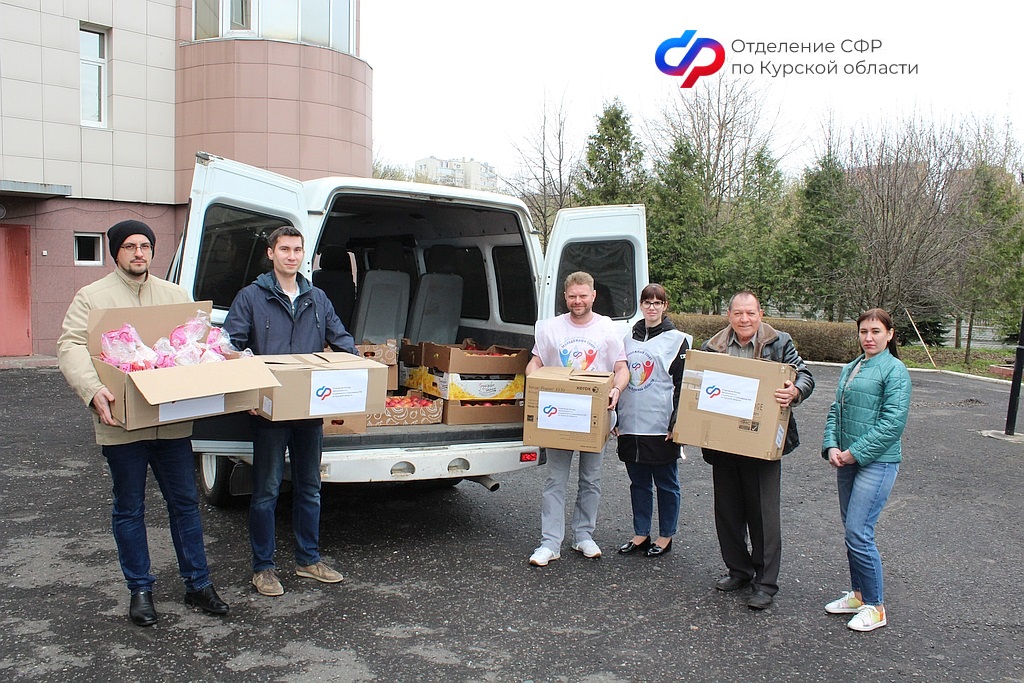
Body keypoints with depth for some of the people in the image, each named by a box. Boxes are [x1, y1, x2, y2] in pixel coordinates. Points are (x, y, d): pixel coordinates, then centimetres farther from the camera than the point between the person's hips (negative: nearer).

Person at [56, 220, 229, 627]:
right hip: (121, 423, -2)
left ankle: (197, 584, 21)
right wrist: (93, 390, -27)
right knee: (129, 510, 9)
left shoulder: (175, 295, 12)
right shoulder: (92, 297, 1)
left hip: (173, 422, 3)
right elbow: (71, 348, -9)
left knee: (185, 503, 9)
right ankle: (140, 590, 23)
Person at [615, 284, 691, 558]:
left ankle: (666, 536, 19)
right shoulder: (629, 339, 12)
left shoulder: (677, 340, -2)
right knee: (638, 482, 12)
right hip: (631, 425, 5)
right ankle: (641, 534, 23)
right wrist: (617, 419, 12)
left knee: (666, 483, 7)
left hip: (661, 427, -5)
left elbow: (682, 385, -6)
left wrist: (675, 424, -13)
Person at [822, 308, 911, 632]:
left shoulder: (894, 370, -9)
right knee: (851, 530, 14)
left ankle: (875, 606, 7)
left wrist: (854, 453, -15)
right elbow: (835, 410, 13)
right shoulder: (850, 369, 14)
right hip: (847, 460, 8)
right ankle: (859, 594, 29)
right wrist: (831, 447, -3)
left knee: (858, 532, -8)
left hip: (877, 462, -7)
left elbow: (893, 423, -16)